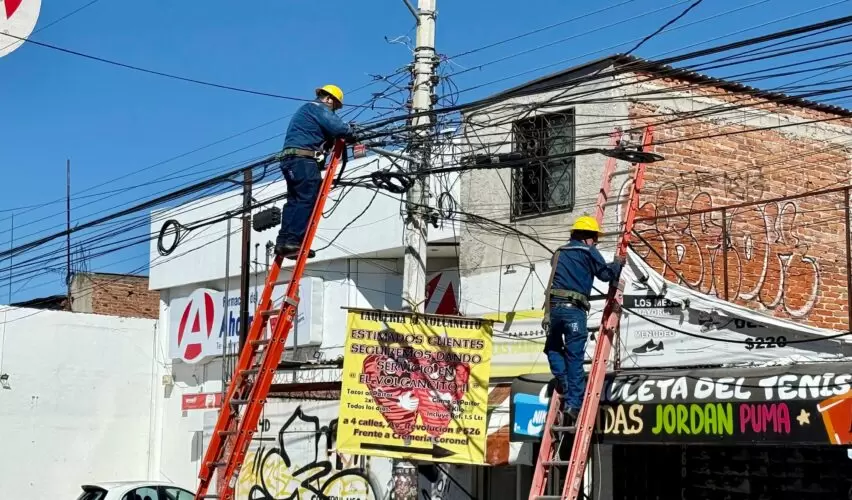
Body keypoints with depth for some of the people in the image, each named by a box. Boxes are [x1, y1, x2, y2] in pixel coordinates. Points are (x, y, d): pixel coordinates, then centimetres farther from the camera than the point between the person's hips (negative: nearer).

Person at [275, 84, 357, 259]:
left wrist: (339, 138, 15)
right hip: (304, 159, -10)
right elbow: (338, 127, -14)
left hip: (291, 159, 10)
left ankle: (284, 241, 1)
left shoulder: (306, 109, 31)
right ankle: (292, 241, -22)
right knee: (306, 200, -14)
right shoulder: (319, 108, 0)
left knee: (295, 201, 7)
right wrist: (351, 134, 5)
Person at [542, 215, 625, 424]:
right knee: (574, 359, 0)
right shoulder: (588, 252, 5)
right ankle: (573, 403, -4)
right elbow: (606, 273, 0)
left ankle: (565, 387, 2)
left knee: (553, 348, 22)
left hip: (553, 306, 4)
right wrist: (618, 263, 19)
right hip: (574, 308, -4)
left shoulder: (559, 252, 22)